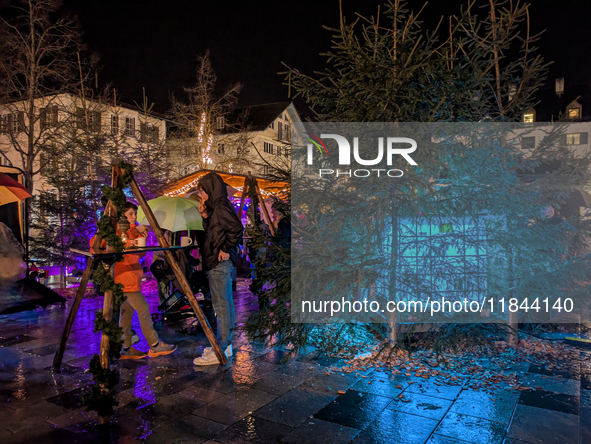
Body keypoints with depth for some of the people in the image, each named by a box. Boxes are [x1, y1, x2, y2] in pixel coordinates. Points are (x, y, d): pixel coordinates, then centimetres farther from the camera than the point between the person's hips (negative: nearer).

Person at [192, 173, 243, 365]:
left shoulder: (221, 206, -13)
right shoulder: (217, 206, 17)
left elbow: (236, 229, -25)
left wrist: (226, 250, -18)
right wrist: (205, 216, 9)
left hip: (219, 262, -11)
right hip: (219, 263, 11)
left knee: (221, 305, -6)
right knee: (225, 304, 14)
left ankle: (220, 350, 0)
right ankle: (225, 344, 24)